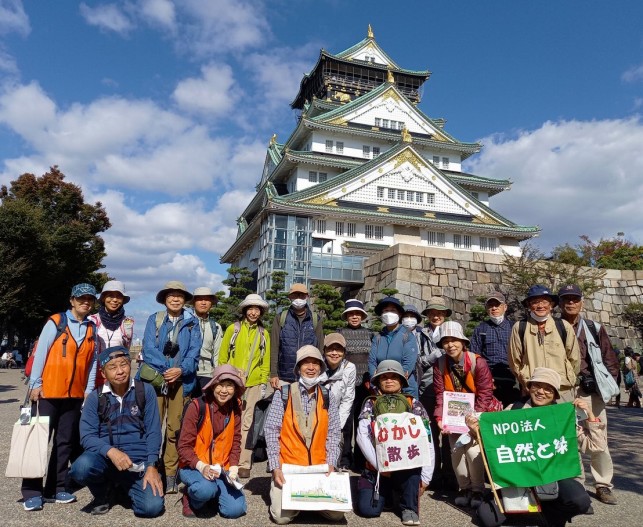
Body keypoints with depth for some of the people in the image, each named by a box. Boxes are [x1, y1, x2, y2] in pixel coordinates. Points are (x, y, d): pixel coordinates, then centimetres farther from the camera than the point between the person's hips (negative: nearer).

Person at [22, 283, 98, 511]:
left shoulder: (92, 329, 8)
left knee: (66, 441, 9)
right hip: (48, 391, -4)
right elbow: (40, 352, -7)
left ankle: (55, 488, 20)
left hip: (74, 394, 4)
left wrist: (89, 389, 5)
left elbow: (92, 361, 9)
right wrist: (35, 383, -11)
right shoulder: (55, 322, -5)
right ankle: (32, 491, 10)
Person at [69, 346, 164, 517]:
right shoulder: (95, 397, 0)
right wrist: (110, 451, -26)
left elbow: (153, 432, -3)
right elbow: (87, 436, -8)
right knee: (81, 467, -33)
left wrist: (151, 466, -13)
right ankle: (102, 494, 3)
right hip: (105, 458, 0)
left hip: (139, 462, 0)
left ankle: (125, 485, 16)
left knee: (152, 507, -20)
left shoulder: (146, 391, -2)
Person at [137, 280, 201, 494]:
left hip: (181, 380, 0)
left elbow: (194, 352, 2)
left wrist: (181, 369, -15)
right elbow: (149, 348, -1)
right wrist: (165, 369, -15)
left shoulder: (192, 323, 12)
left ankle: (170, 475, 9)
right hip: (155, 378, 0)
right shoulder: (154, 319, 10)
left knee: (175, 429, 1)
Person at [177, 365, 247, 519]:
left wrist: (233, 467, -11)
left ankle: (212, 492, 21)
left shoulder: (235, 409, -1)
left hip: (222, 469, 4)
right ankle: (191, 497, 2)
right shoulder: (197, 406, -17)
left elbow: (235, 443, 5)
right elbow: (184, 447, -15)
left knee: (235, 510, -11)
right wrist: (201, 466, -28)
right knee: (206, 489, -35)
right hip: (194, 466, -4)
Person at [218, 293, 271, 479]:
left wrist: (264, 383, 7)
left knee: (247, 424, 3)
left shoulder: (264, 333, 10)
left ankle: (244, 464, 9)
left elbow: (266, 361, 12)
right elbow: (222, 355, 6)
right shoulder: (233, 329, 4)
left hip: (253, 383, 1)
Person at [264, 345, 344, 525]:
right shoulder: (282, 394, -4)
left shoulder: (329, 398, 5)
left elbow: (334, 434, 5)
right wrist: (275, 468, -10)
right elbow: (271, 431, -5)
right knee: (282, 516, -17)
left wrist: (331, 464, -7)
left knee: (336, 513, -11)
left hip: (320, 468, 2)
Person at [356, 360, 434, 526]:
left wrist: (425, 477, -12)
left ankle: (410, 507, -9)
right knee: (367, 509, -19)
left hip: (408, 469, -1)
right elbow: (362, 437, -10)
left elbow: (427, 442, -6)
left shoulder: (413, 404, -1)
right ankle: (386, 492, 16)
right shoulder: (371, 404, 1)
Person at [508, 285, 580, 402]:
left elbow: (574, 358, 9)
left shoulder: (564, 326, 1)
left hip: (563, 391, 1)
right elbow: (515, 361, 4)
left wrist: (568, 381, 11)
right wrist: (526, 382, 5)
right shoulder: (519, 328, -2)